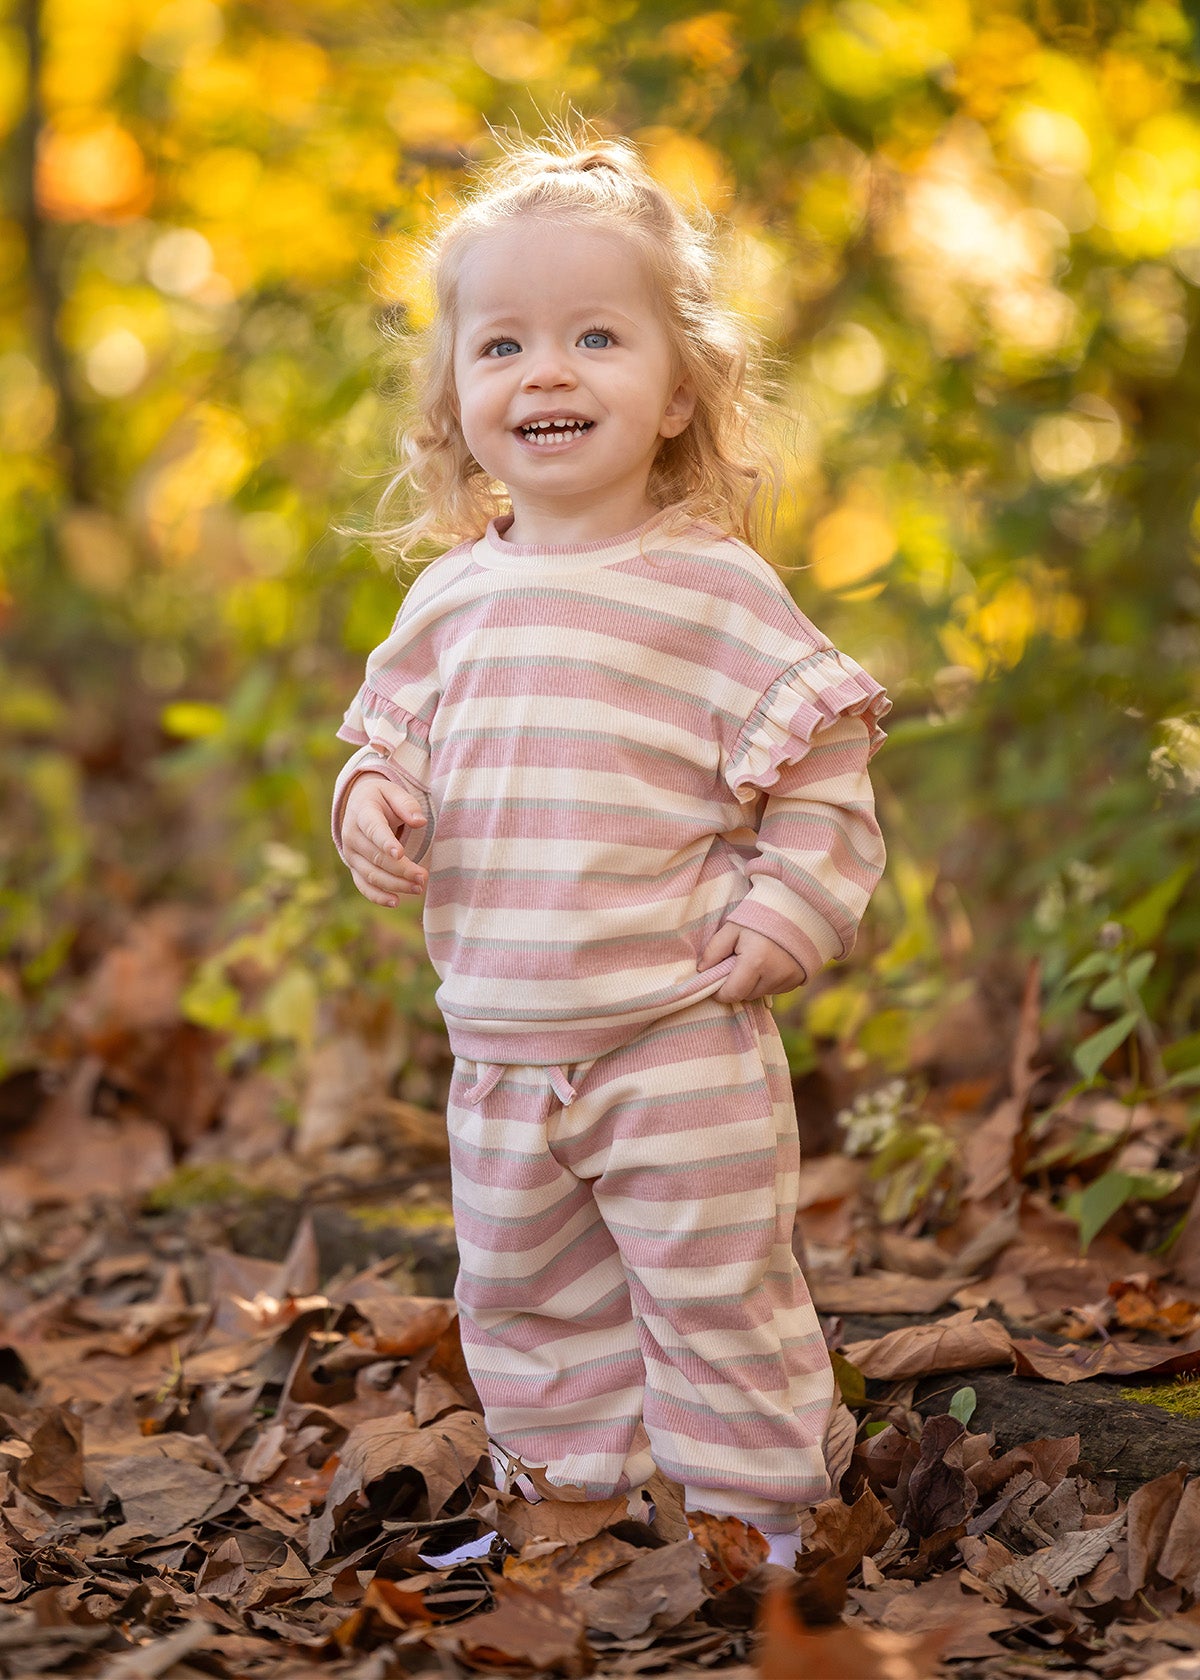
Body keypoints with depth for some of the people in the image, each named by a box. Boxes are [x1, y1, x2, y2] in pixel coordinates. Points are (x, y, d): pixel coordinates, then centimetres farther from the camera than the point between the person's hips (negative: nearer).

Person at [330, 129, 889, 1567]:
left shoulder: (712, 586, -10)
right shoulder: (449, 599, 5)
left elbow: (821, 764, -6)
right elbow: (395, 736, 17)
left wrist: (791, 913, -16)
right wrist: (373, 802, -4)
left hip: (681, 1044, -5)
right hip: (500, 1047, 6)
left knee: (716, 1301, 4)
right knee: (520, 1300, 17)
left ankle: (754, 1529, 20)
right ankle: (567, 1505, 34)